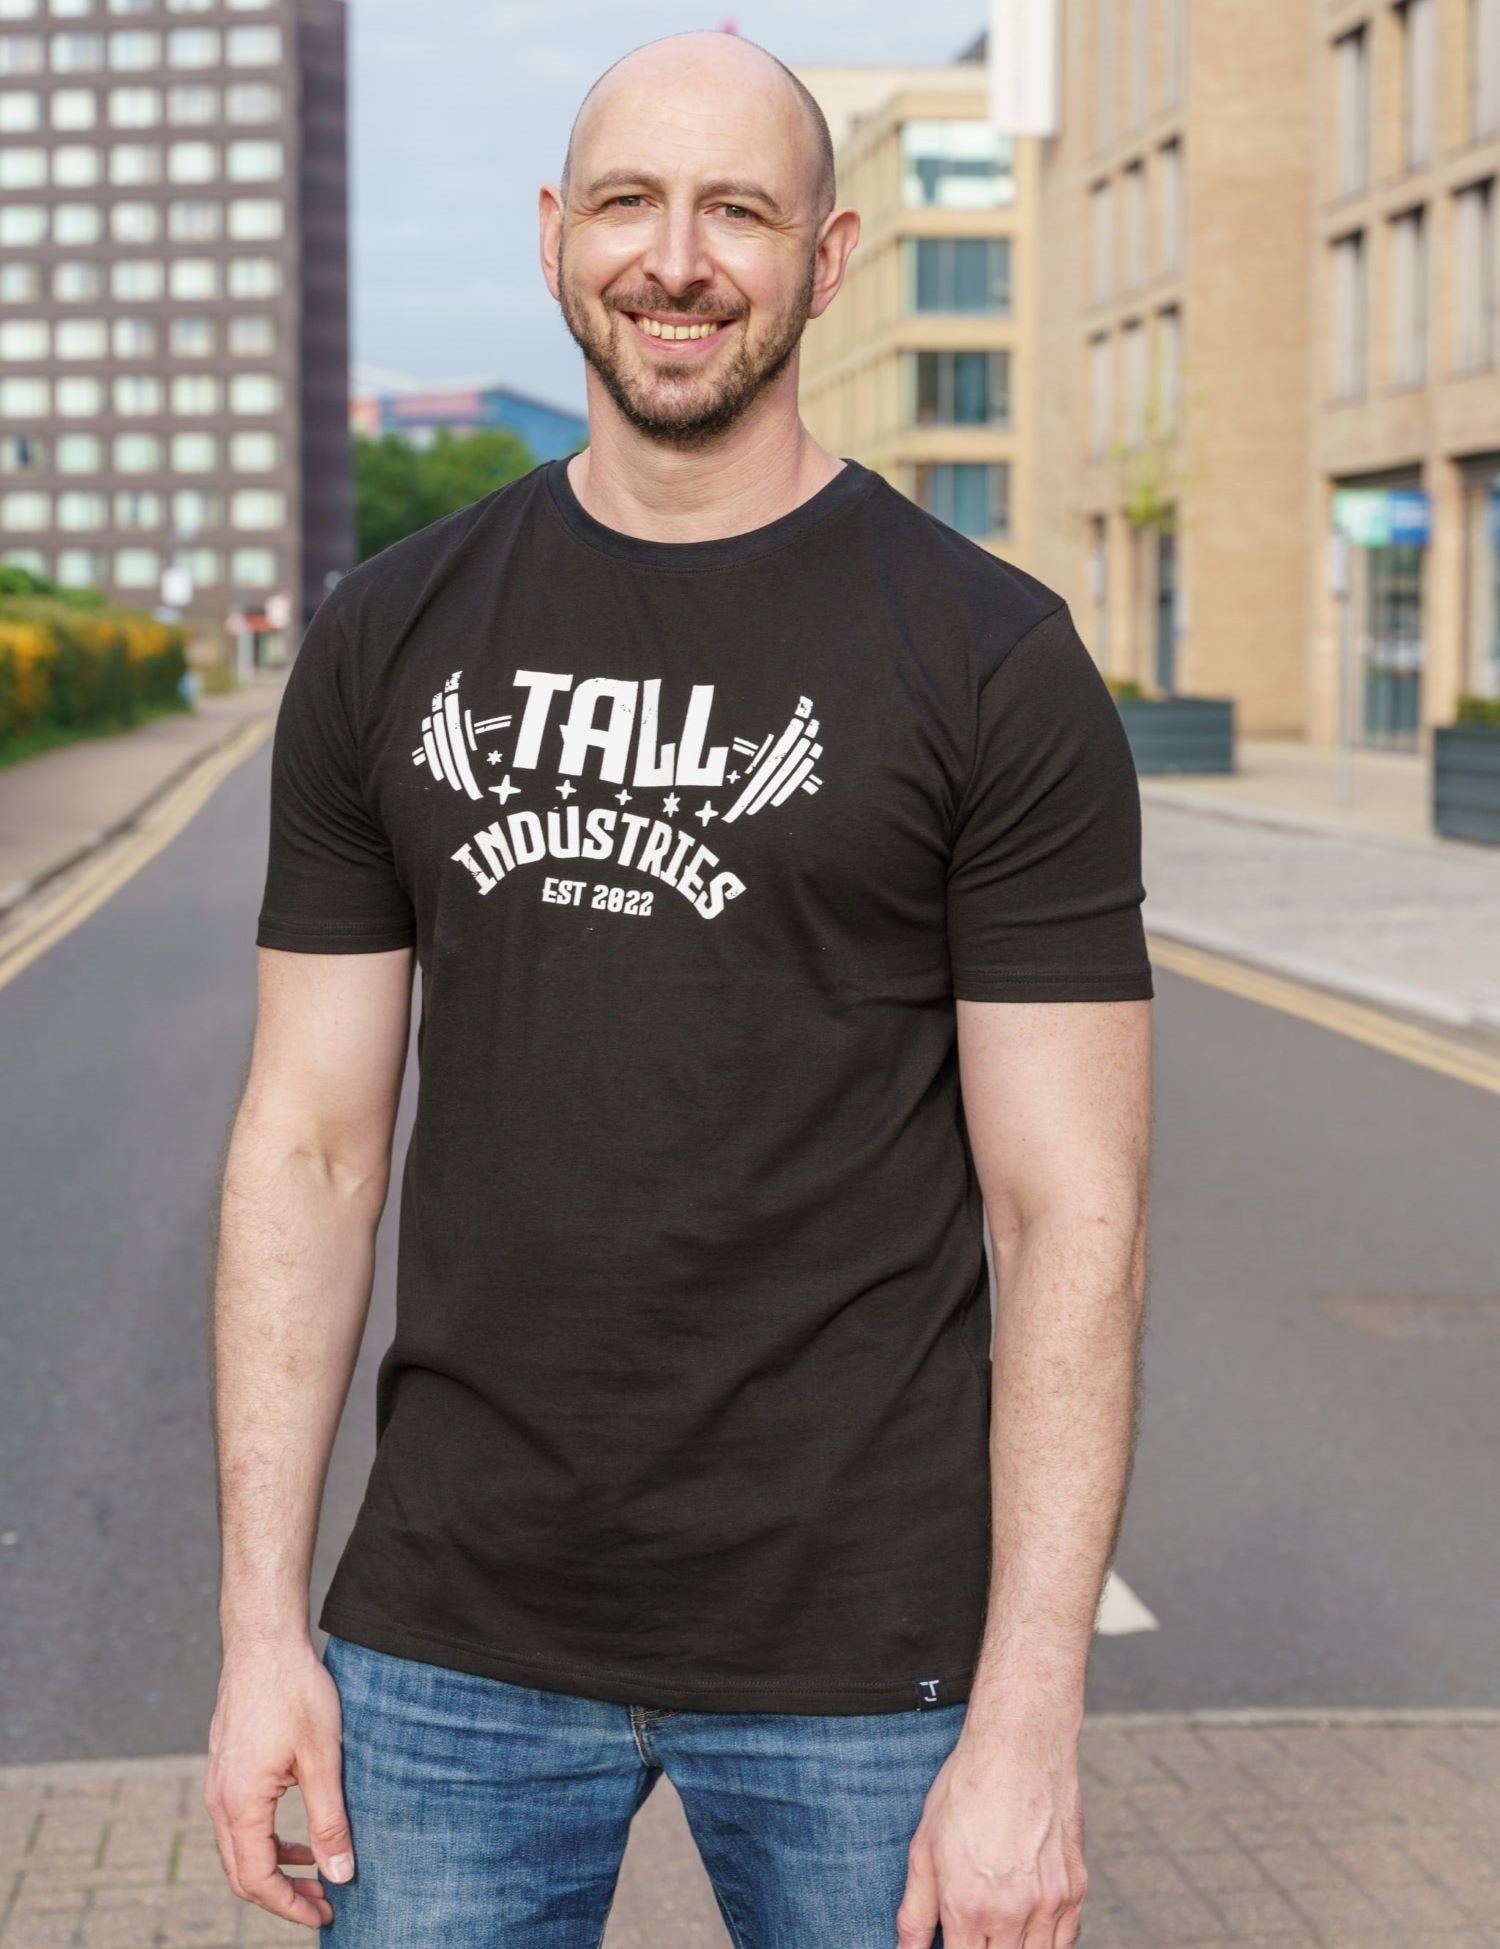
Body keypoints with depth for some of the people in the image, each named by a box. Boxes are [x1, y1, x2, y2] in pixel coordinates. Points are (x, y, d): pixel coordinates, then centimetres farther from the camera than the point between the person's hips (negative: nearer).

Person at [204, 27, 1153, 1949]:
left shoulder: (993, 661, -5)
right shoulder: (392, 637, 4)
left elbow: (1070, 1209, -8)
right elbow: (310, 1144, 5)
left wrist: (1028, 1722, -12)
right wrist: (260, 1626, 0)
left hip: (860, 1647, -2)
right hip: (454, 1642, 3)